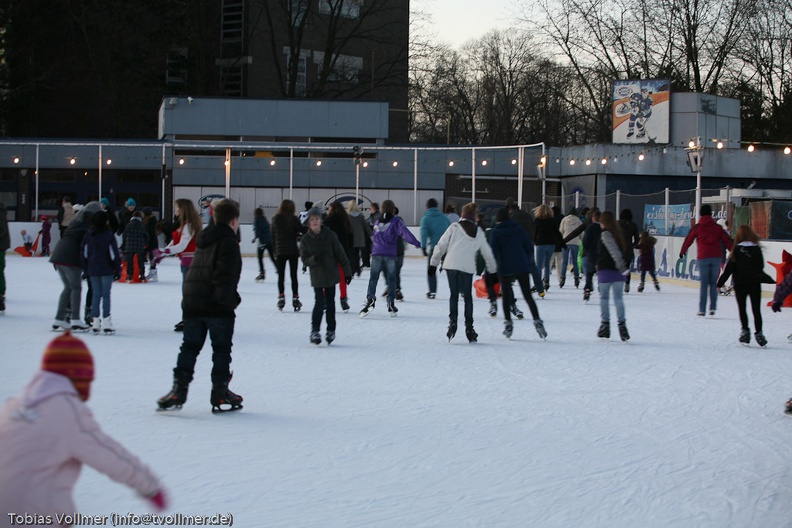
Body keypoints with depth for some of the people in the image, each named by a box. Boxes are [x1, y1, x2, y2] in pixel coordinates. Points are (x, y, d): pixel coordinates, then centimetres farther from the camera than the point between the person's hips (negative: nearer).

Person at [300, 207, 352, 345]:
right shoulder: (305, 239, -5)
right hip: (317, 276, -1)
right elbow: (304, 259, -4)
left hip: (331, 274, 1)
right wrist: (314, 259, -26)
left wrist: (347, 271, -1)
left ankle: (331, 330, 23)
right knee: (319, 303, -10)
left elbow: (340, 255, -2)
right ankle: (314, 331, 2)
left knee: (330, 303, 10)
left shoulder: (330, 235, -6)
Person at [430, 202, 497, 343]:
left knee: (454, 295, 10)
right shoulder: (479, 232, 13)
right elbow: (487, 253, 20)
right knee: (468, 297, 11)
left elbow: (441, 246, 3)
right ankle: (469, 327, 8)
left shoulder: (454, 227, 5)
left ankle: (452, 322, -4)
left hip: (451, 264, -1)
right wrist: (493, 270, 31)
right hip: (468, 267, 1)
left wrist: (434, 263, 11)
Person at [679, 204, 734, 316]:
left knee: (704, 284, 1)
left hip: (703, 258, -1)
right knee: (713, 283, 9)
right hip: (716, 257, 1)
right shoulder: (717, 227, 8)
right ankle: (712, 308, 3)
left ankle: (702, 309, -2)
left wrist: (682, 252, 26)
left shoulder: (697, 227, 4)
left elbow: (688, 240, 11)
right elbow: (727, 241, 11)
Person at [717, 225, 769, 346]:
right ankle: (758, 332, 1)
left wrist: (720, 283, -3)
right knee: (756, 310, 5)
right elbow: (761, 267, 9)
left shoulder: (737, 250, -8)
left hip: (740, 283, -2)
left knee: (742, 309, 11)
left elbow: (729, 268, -8)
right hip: (755, 283, 2)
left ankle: (745, 330, 5)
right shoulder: (757, 249, -1)